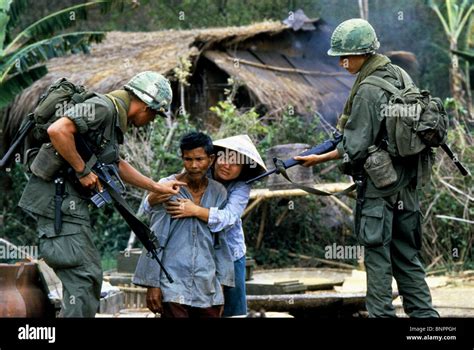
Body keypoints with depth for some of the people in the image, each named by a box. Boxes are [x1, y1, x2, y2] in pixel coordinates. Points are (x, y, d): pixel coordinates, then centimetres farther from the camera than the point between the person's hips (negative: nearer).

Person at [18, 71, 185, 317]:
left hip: (70, 202, 11)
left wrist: (157, 187, 34)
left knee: (90, 274, 17)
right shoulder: (103, 108, -15)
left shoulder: (115, 119, 17)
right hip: (58, 198, -11)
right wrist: (83, 171, -19)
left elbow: (117, 165, 32)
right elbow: (57, 131, -29)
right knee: (83, 278, -9)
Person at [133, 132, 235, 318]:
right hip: (173, 284, -3)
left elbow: (221, 242, 13)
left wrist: (221, 283, 10)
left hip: (207, 287, 4)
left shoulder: (218, 193, 7)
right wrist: (152, 284, -4)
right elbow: (155, 239, -1)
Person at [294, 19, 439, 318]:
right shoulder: (400, 75, 5)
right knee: (407, 254, 14)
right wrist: (348, 126, 14)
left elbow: (355, 149, -18)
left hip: (378, 186, -8)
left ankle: (382, 313, 5)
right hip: (407, 183, 8)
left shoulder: (367, 91, -20)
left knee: (378, 255, 1)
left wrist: (320, 159, -6)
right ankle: (423, 313, 16)